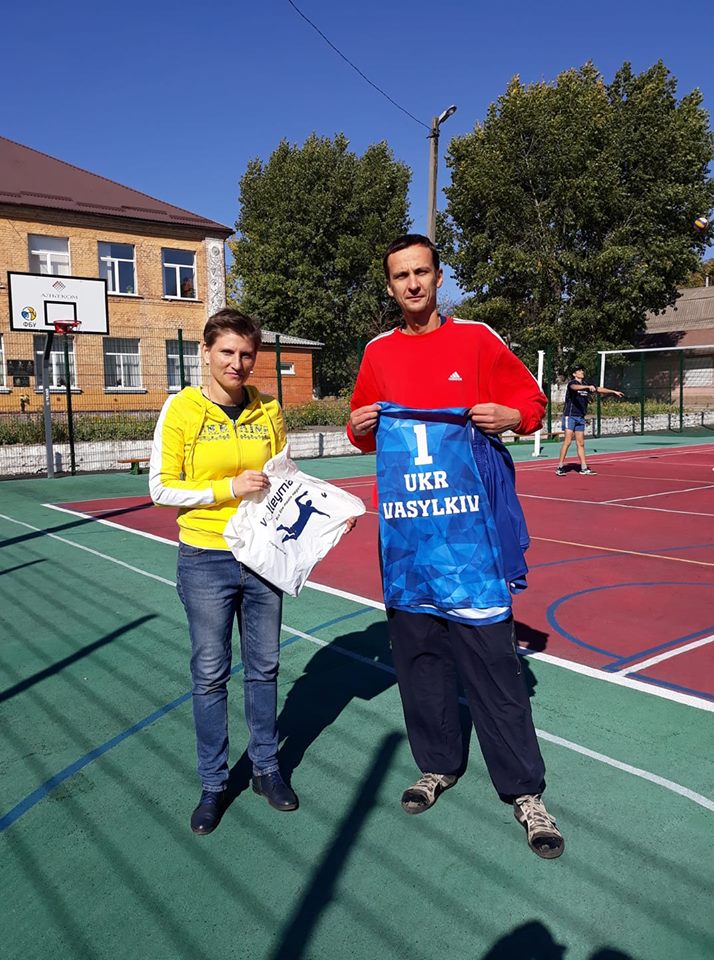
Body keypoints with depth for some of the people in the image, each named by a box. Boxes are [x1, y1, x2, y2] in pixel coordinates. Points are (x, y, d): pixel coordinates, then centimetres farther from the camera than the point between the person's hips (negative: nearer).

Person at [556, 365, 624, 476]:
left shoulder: (586, 384, 13)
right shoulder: (571, 383, -9)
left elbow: (598, 389, 25)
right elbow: (575, 387, -33)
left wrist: (614, 391, 28)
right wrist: (588, 387, -49)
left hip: (580, 417, 7)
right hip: (570, 416, -7)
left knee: (580, 443, 8)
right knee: (567, 441, -12)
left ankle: (584, 468, 11)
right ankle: (560, 467, -8)